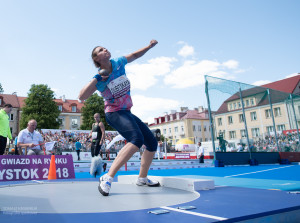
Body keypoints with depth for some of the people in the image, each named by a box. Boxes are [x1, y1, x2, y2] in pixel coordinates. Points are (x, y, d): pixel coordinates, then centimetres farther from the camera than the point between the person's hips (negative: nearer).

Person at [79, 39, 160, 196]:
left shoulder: (118, 63, 2)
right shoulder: (99, 79, -12)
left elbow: (134, 55, 21)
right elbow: (81, 97, -25)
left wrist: (149, 46, 14)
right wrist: (97, 78, -29)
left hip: (127, 113, 7)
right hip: (114, 113, -7)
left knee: (152, 143, 7)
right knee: (137, 139, -34)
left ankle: (142, 178, 24)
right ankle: (107, 178, -32)